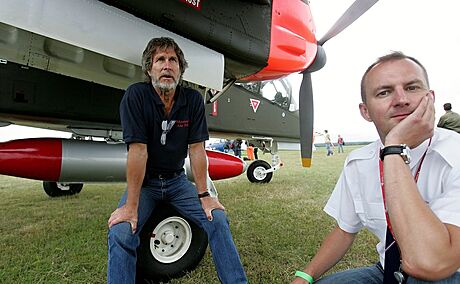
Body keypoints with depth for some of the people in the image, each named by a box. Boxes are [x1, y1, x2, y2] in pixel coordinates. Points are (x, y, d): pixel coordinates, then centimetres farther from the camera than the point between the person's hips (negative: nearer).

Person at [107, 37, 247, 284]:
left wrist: (204, 195, -11)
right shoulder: (136, 95, -17)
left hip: (177, 181, 2)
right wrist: (131, 206, -22)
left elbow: (196, 148, -9)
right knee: (120, 233, -24)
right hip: (144, 182, -2)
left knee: (218, 219, -11)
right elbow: (138, 150, -23)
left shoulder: (193, 99, -8)